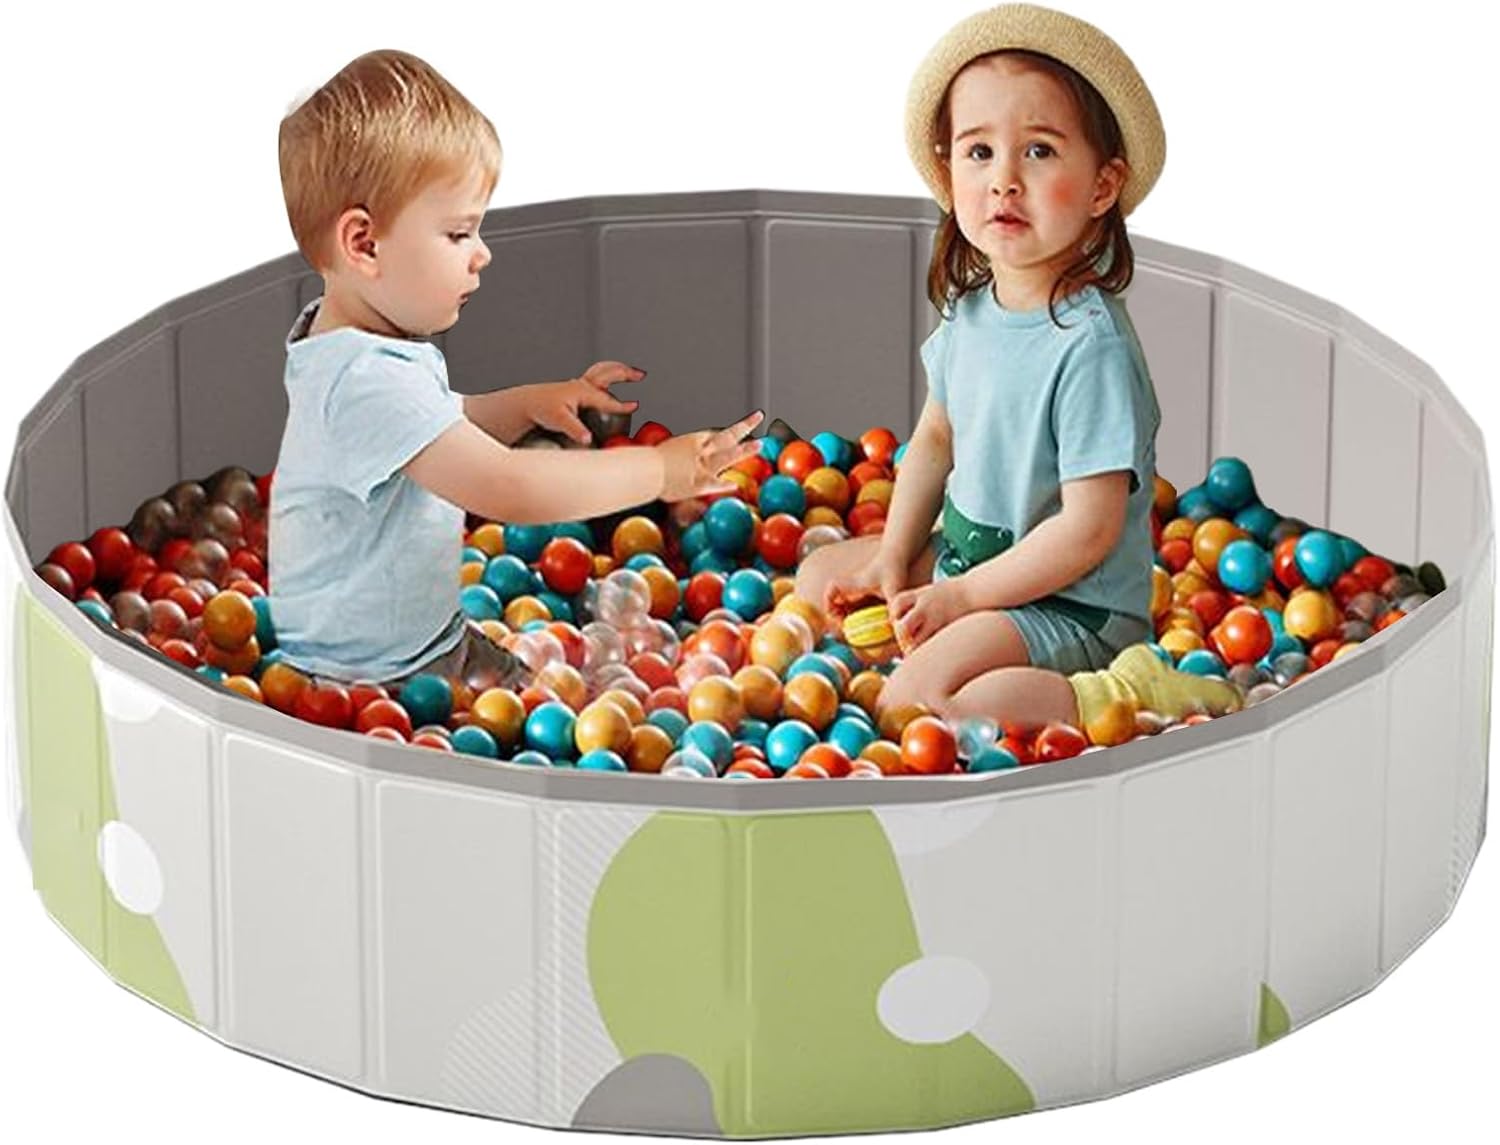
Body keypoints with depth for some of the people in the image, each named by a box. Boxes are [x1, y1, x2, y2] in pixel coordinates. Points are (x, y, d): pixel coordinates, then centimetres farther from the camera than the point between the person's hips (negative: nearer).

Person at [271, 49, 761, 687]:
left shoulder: (361, 348, 6)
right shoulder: (364, 381, -28)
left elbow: (438, 434, 27)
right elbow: (507, 488, -33)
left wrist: (527, 405, 9)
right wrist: (660, 470, -23)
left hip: (435, 638, 11)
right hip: (372, 681, -10)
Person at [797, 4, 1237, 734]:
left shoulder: (1090, 345, -27)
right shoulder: (969, 309, -1)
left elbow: (1088, 530, -25)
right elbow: (936, 437, 16)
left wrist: (962, 597, -19)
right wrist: (894, 559, 6)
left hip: (1070, 604, -9)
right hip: (963, 554, 9)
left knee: (917, 699, -28)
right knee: (821, 578, 17)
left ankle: (1113, 698, -21)